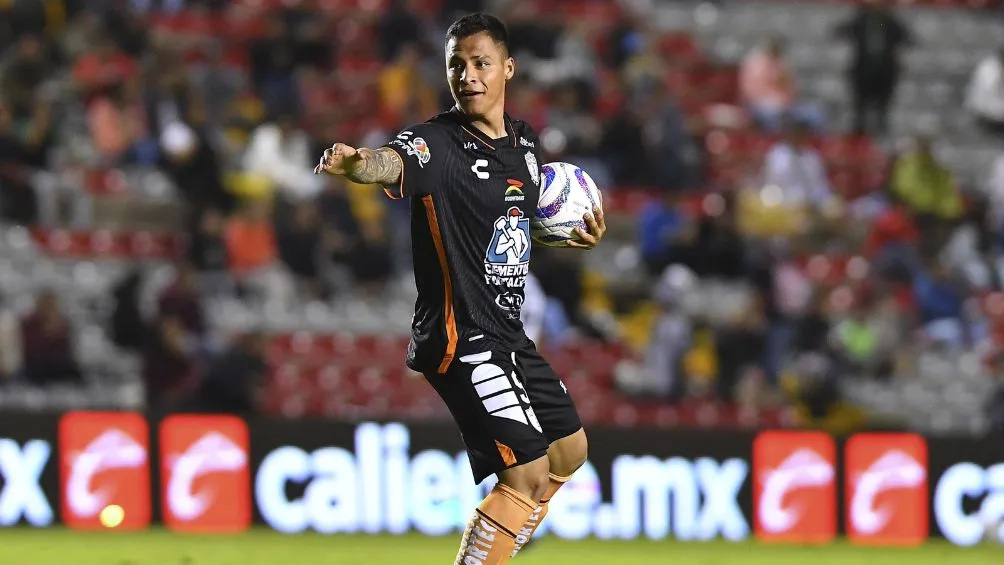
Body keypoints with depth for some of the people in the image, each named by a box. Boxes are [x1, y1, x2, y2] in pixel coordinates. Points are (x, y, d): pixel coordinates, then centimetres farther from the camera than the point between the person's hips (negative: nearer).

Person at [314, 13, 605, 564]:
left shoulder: (525, 140, 7)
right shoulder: (438, 143, -17)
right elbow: (390, 162, -40)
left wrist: (571, 233, 4)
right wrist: (356, 163, -63)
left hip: (509, 333, 9)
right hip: (461, 337, -9)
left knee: (568, 451, 22)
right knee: (528, 472, -17)